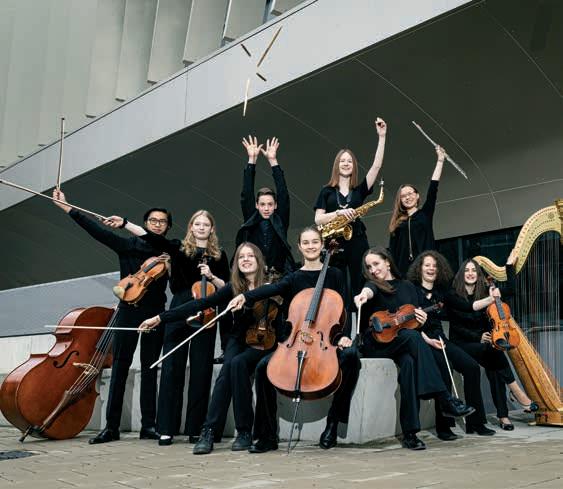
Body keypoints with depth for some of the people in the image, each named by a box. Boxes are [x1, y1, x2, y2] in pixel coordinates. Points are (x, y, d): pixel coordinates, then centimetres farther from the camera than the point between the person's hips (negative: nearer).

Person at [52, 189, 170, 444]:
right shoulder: (128, 245, 6)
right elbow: (97, 230, -2)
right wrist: (67, 208, -10)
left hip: (155, 313, 1)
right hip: (129, 310, -1)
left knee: (150, 369, 4)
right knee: (119, 367, -2)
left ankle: (148, 425, 8)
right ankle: (111, 426, 3)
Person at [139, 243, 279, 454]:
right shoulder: (233, 288, 2)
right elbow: (200, 304, -3)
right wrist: (160, 318, -9)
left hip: (263, 344, -2)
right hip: (238, 340, 2)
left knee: (238, 363, -32)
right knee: (229, 366, -30)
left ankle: (244, 432, -22)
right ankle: (209, 431, -28)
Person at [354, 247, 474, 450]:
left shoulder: (407, 286, 18)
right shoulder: (373, 284, 7)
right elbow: (369, 290, -21)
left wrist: (426, 339, -3)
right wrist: (364, 294, -47)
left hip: (404, 344, 3)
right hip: (377, 344, -3)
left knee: (410, 362, -34)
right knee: (412, 337, -33)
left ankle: (410, 432, -35)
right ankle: (445, 400, -35)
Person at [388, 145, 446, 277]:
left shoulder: (425, 214, 12)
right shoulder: (398, 223, 14)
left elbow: (433, 188, 3)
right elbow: (393, 252, 9)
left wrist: (440, 160, -1)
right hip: (404, 268, 1)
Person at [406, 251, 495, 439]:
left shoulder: (441, 292, 19)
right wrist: (426, 338, -18)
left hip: (439, 338, 6)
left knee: (472, 366, -15)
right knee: (443, 366, -32)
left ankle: (475, 422, -6)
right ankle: (443, 426, -24)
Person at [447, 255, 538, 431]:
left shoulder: (484, 291, 10)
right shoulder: (453, 295, -4)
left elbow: (510, 288, 8)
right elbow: (469, 307, -21)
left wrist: (510, 264, 10)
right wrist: (488, 306, -25)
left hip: (483, 343, 4)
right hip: (462, 345, -3)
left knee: (494, 367, -30)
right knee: (493, 349, -34)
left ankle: (503, 416, -30)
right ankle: (517, 392, -29)